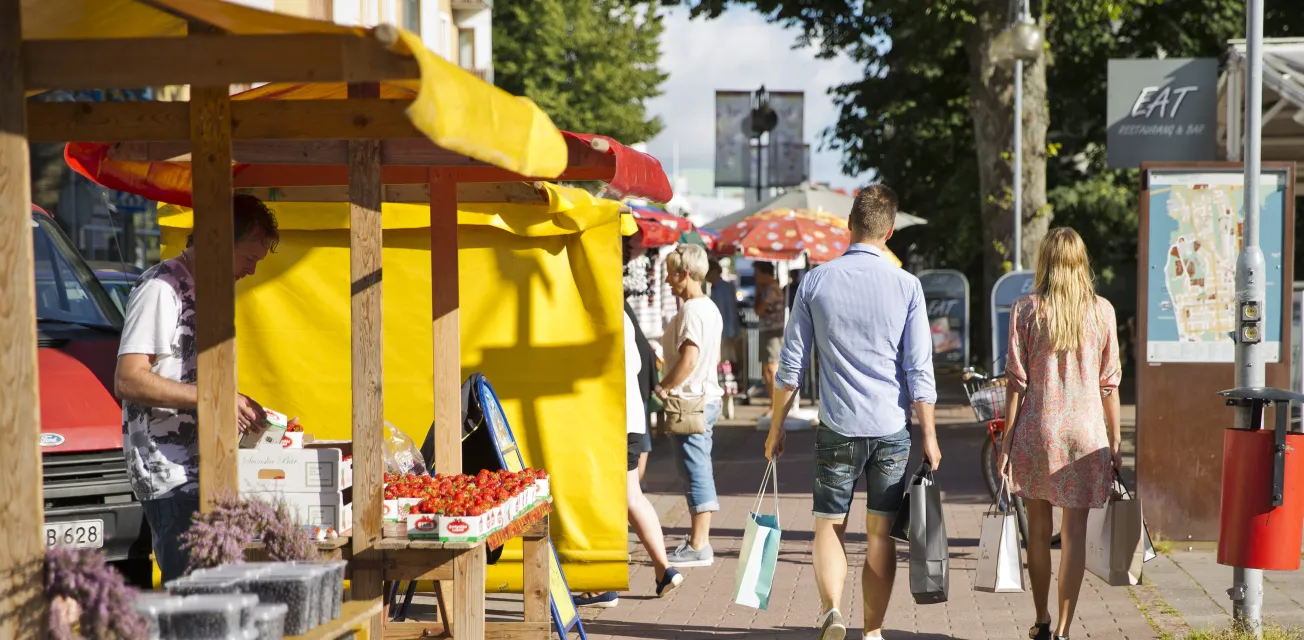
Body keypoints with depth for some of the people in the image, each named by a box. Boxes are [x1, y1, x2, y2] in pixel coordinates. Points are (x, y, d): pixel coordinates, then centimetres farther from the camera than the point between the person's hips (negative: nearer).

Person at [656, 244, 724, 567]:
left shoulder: (691, 311, -17)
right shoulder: (710, 308, 14)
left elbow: (688, 359, -27)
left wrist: (663, 387, -16)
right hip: (707, 397, 10)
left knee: (695, 472, -6)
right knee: (700, 471, 14)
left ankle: (698, 547, -3)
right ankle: (700, 541, 20)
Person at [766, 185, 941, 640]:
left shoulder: (816, 281, -1)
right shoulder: (907, 286, -3)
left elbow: (791, 365, 2)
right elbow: (919, 371, -4)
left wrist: (777, 426, 10)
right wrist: (929, 435, 4)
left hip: (837, 429, 0)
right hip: (891, 428, 0)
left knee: (829, 525, 7)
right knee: (880, 533, 9)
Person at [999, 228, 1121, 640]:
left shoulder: (1026, 309, -2)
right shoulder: (1101, 311, 1)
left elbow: (1016, 381, -3)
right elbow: (1109, 383, 3)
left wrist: (1007, 440, 2)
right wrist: (1115, 442, 11)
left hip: (1037, 428, 0)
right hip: (1085, 430, 0)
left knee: (1038, 527, 14)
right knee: (1074, 529, 1)